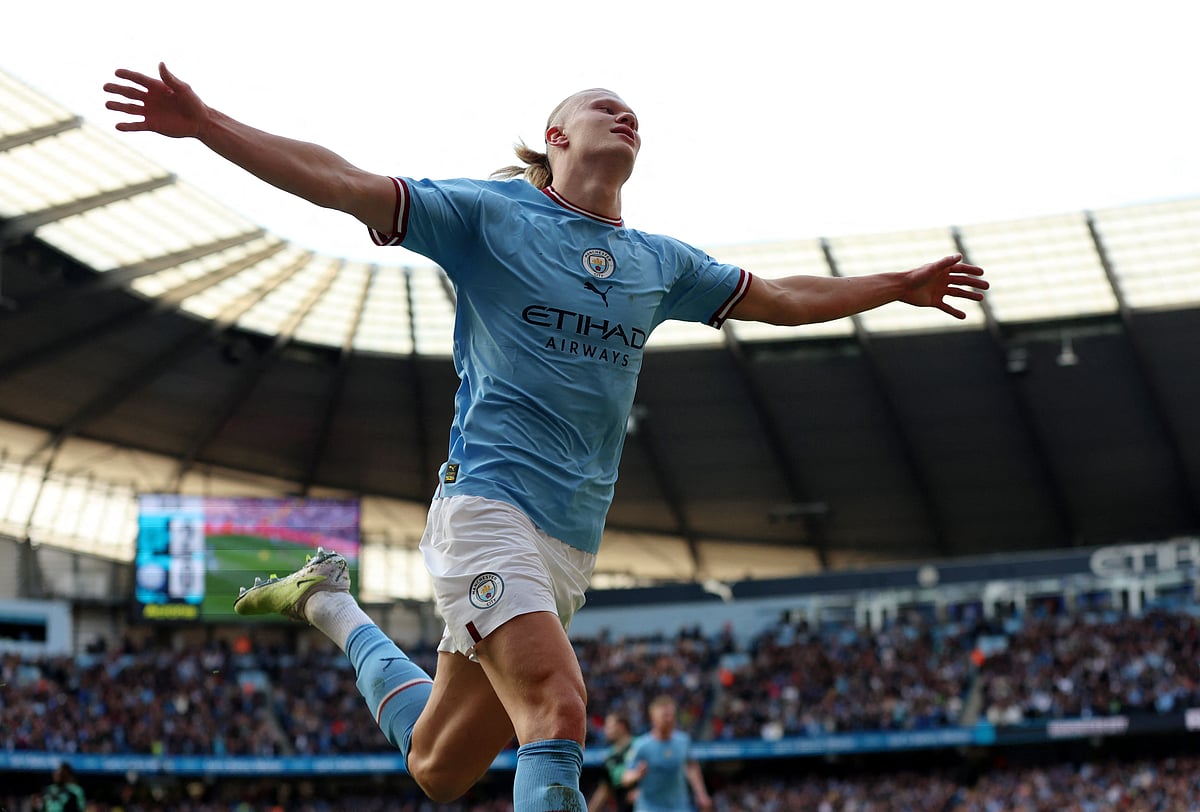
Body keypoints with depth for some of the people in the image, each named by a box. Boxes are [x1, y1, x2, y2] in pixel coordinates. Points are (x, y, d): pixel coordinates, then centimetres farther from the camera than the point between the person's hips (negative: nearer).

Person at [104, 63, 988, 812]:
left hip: (574, 541, 6)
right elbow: (340, 183, -4)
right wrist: (206, 124, -13)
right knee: (558, 716, -26)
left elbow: (781, 297, 30)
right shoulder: (491, 212, 2)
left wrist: (900, 285, 32)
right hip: (488, 502, -6)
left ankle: (329, 604, 35)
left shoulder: (659, 262, 18)